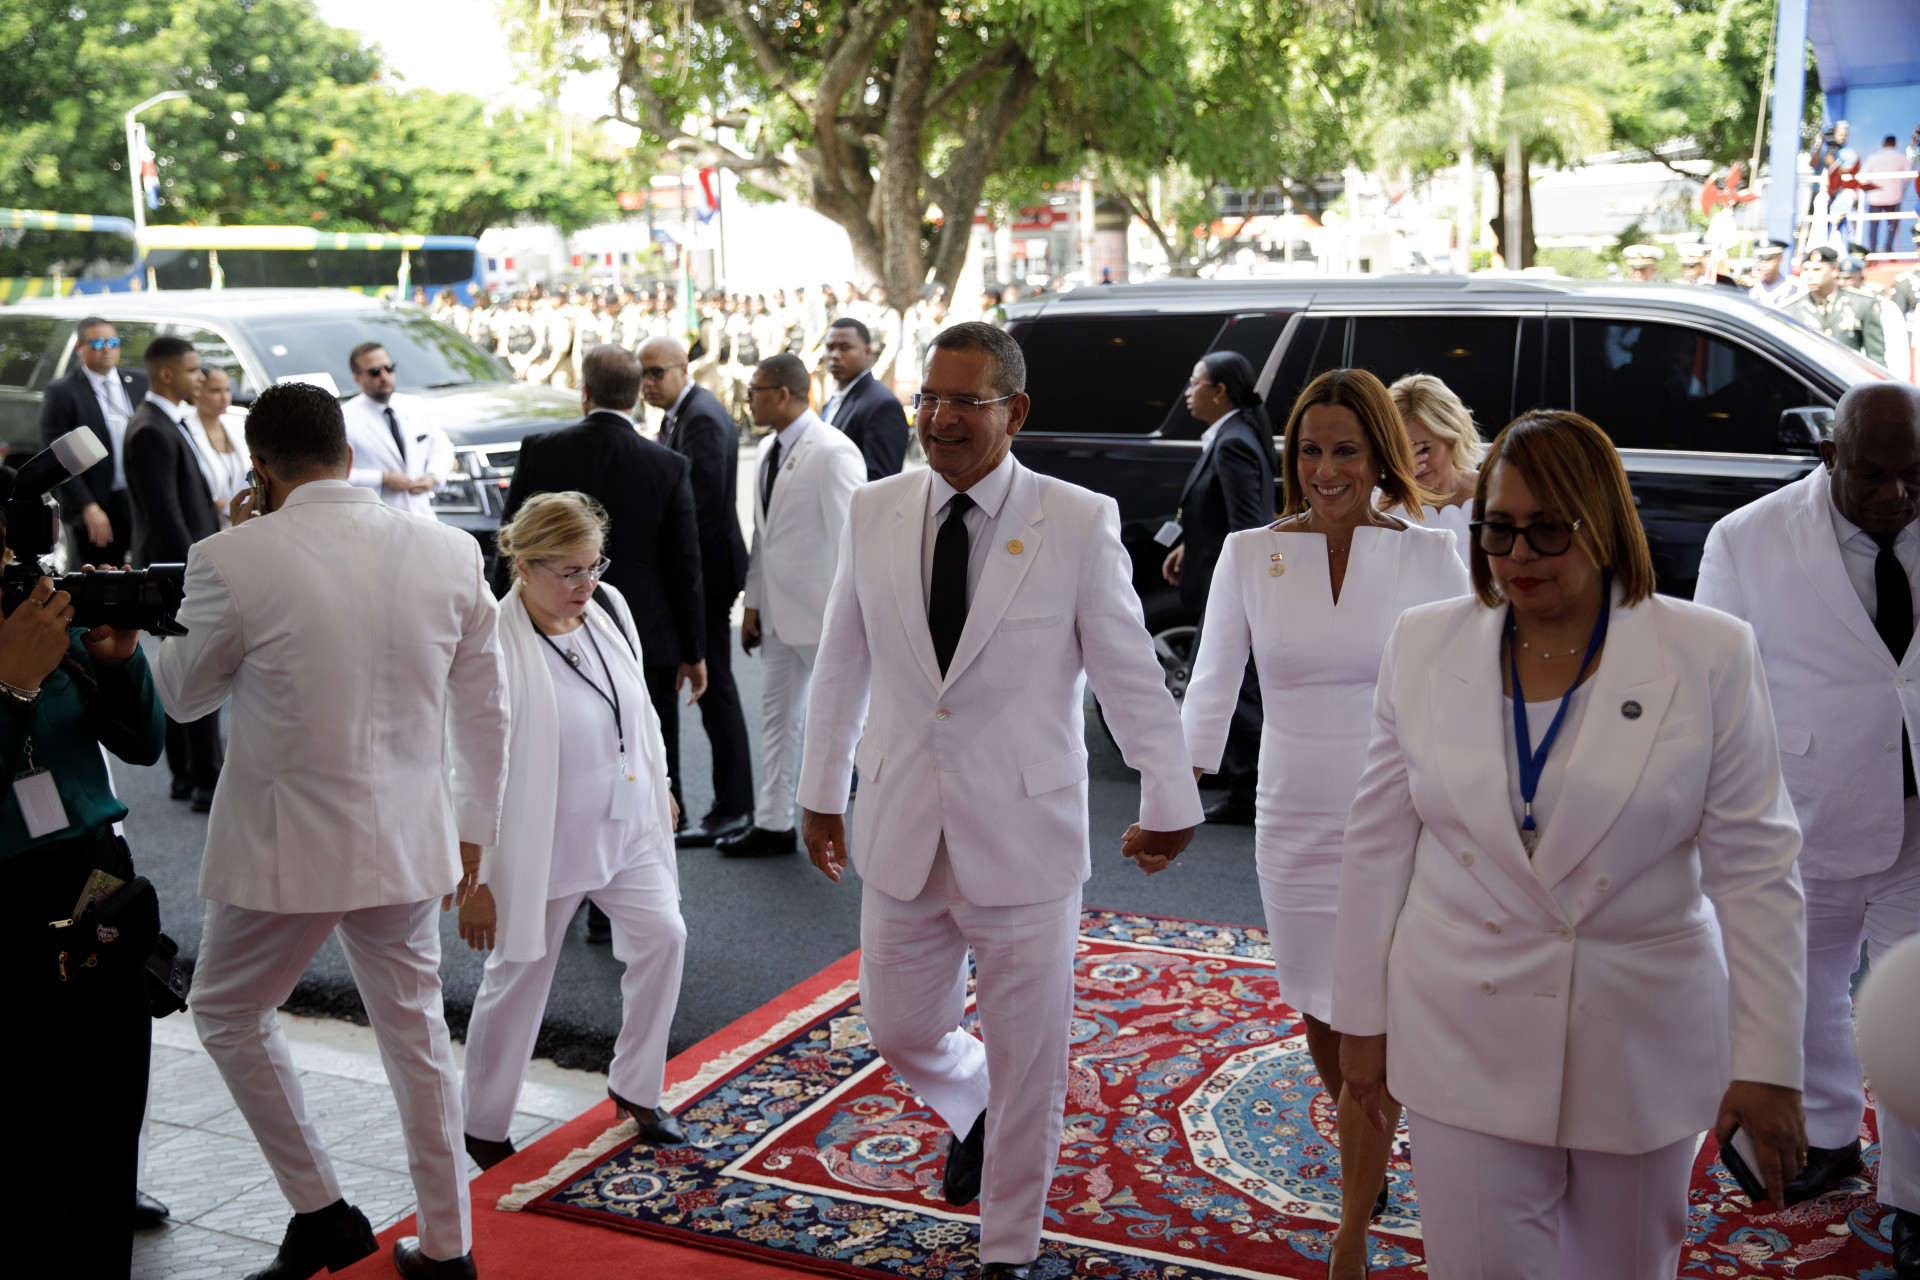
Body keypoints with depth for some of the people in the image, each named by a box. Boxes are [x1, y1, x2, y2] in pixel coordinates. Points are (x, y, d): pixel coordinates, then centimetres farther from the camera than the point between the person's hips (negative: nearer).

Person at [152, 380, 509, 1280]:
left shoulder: (235, 561, -16)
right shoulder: (450, 550, -4)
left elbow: (182, 694, 2)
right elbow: (486, 708, 5)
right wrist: (474, 829, 16)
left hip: (290, 843, -4)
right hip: (411, 839, 4)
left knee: (228, 1013, 21)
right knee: (416, 1029, 17)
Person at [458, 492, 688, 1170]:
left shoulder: (608, 608, -3)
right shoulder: (496, 645, -23)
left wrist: (660, 784, 19)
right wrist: (474, 880, -18)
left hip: (623, 828, 6)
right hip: (543, 846, -6)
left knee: (663, 935, -1)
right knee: (519, 979, 7)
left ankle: (635, 1087, 21)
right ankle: (482, 1128, 27)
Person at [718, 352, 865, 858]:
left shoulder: (833, 453, -17)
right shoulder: (767, 451, 11)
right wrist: (753, 603, 14)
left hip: (823, 615, -8)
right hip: (778, 615, 8)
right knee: (777, 716, 14)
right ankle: (774, 824, 24)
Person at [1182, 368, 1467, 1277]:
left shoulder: (1429, 557, -5)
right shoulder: (1250, 554, -1)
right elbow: (1212, 683, 4)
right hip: (1292, 823, 3)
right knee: (1320, 1017, 17)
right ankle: (1365, 1156, 46)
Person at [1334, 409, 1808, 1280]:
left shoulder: (1709, 657, -6)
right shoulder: (1425, 645, 0)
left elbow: (1754, 871, -5)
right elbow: (1378, 846, 4)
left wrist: (1769, 1064, -7)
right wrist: (1362, 1020, 6)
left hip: (1641, 1051, 0)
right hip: (1463, 1041, 1)